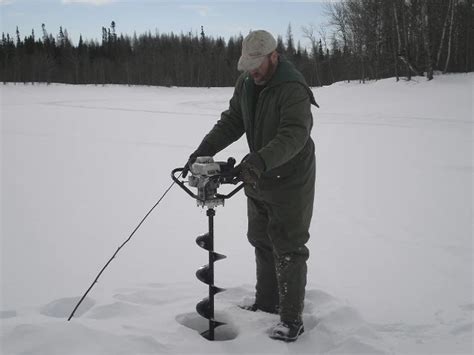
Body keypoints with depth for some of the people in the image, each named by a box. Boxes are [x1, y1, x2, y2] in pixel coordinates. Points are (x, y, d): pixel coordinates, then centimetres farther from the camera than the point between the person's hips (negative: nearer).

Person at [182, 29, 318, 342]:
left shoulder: (293, 88, -24)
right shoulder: (246, 83, 0)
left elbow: (294, 135, -35)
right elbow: (232, 121, 2)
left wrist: (258, 160, -49)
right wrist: (204, 149, -12)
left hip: (290, 181, -8)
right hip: (258, 179, 8)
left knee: (288, 248, -2)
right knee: (261, 242, 18)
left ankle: (292, 319, 11)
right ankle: (266, 302, 35)